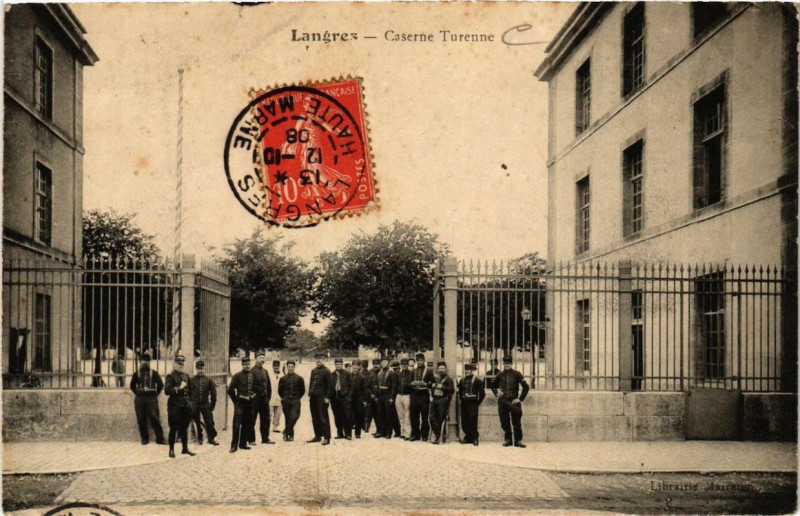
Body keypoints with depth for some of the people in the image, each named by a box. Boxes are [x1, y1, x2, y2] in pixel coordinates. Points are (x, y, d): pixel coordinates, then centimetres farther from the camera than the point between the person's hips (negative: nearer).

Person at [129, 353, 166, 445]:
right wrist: (137, 392, 8)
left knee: (154, 419, -8)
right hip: (139, 399, 2)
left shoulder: (154, 373, 4)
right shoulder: (137, 374, 9)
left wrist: (156, 393, 1)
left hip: (151, 398, -2)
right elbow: (132, 385, 19)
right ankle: (144, 438, 13)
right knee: (141, 420, 3)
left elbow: (160, 385, 6)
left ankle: (160, 438, -5)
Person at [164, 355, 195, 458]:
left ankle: (185, 448, 18)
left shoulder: (186, 376, 14)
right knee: (173, 428, -1)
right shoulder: (170, 376, -4)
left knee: (184, 428, 11)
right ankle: (171, 450, 5)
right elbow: (167, 390, -14)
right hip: (175, 406, -5)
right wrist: (178, 388, -21)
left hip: (186, 406, 5)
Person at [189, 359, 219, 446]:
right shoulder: (191, 380, -1)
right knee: (197, 423, 8)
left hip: (206, 405, 0)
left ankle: (212, 438, 8)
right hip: (194, 405, 0)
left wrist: (212, 405, 4)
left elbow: (213, 393, 6)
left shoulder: (209, 380, 2)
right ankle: (200, 439, 21)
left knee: (209, 422, -2)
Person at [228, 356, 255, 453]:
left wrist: (253, 395, 10)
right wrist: (236, 400, -3)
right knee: (236, 425, -8)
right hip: (240, 404, -6)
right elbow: (230, 390, -7)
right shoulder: (237, 376, -6)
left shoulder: (252, 376, 11)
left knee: (246, 425, 10)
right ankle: (234, 445, -5)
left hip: (249, 404, 6)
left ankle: (243, 444, 18)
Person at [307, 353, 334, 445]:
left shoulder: (326, 371, -5)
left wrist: (327, 397, -14)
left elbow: (330, 385, -9)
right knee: (315, 418, 11)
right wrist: (310, 395, 12)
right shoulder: (313, 371, 16)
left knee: (323, 417, -8)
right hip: (313, 398, 7)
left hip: (322, 398, -7)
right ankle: (317, 436, 20)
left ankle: (326, 438, -6)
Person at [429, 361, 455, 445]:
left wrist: (443, 387, -18)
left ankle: (439, 437, 1)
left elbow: (452, 390, -10)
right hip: (435, 400, 7)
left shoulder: (448, 379, -1)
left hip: (443, 401, -7)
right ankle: (440, 435, 6)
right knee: (432, 418, -1)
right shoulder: (435, 379, 19)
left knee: (441, 419, -5)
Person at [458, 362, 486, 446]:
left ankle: (474, 438, 3)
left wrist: (478, 402, -3)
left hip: (473, 403, -5)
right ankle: (468, 437, 17)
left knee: (473, 421, -6)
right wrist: (461, 399, 14)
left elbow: (482, 393, -4)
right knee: (464, 422, 5)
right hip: (464, 404, 5)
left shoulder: (478, 380, -4)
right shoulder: (462, 380, 12)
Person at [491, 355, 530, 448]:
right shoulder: (500, 375, 7)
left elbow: (526, 387, -6)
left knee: (516, 422, -2)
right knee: (504, 422, 6)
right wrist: (496, 393, 5)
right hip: (502, 401, 3)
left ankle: (518, 440, 4)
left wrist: (520, 399, -9)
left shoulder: (516, 374, -2)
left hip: (514, 401, -3)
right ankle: (508, 439, 17)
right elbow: (493, 385, 24)